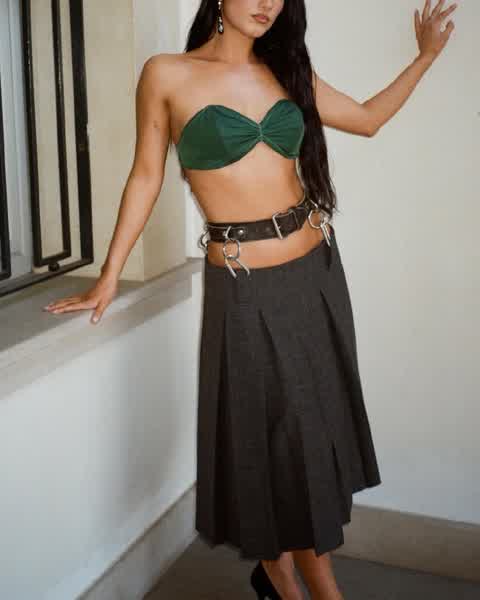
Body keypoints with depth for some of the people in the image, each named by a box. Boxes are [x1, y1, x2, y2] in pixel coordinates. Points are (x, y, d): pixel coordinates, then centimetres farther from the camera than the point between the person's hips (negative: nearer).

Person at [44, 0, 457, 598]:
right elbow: (146, 175, 0)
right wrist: (108, 278, 1)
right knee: (271, 430, 4)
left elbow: (368, 118, 19)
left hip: (316, 268, 5)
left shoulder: (286, 70, 8)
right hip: (243, 285, -5)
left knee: (313, 423, 12)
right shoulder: (167, 74, -5)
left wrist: (426, 54, 13)